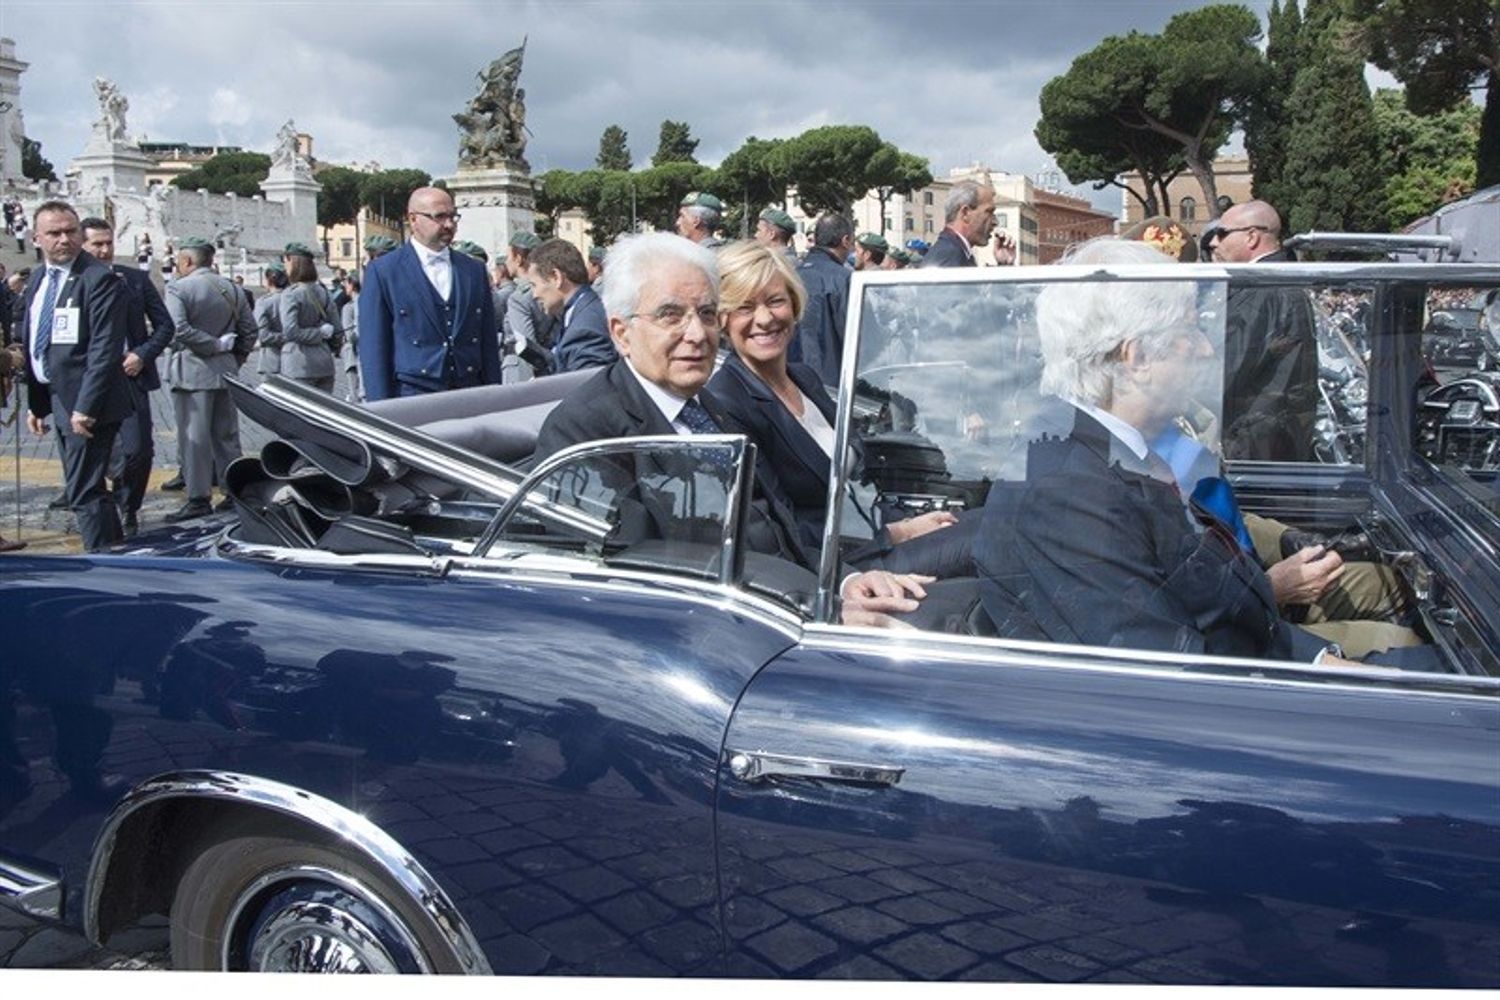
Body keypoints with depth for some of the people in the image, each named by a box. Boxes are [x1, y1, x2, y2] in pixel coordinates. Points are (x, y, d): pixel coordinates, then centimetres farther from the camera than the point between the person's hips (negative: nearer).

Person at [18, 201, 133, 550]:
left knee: (83, 491, -10)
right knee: (84, 487, 17)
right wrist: (36, 402, 15)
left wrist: (86, 407, -23)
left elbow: (105, 348, -20)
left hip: (87, 403, -9)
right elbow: (33, 344, 17)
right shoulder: (38, 279, 13)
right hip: (57, 399, 9)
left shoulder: (99, 278, -14)